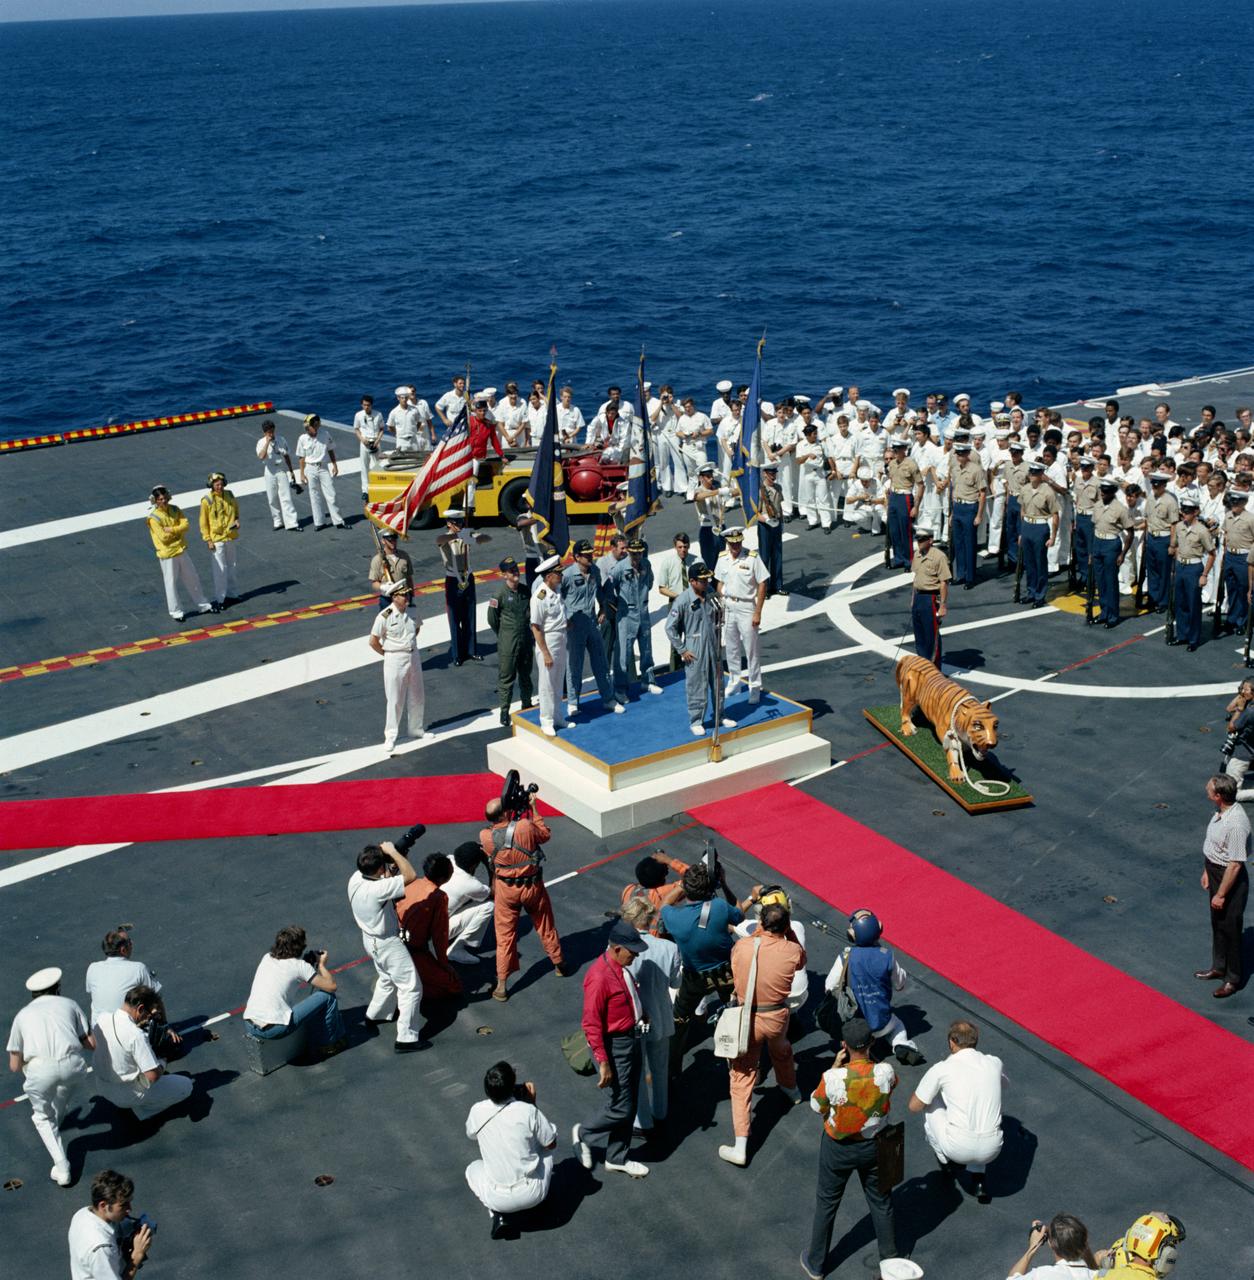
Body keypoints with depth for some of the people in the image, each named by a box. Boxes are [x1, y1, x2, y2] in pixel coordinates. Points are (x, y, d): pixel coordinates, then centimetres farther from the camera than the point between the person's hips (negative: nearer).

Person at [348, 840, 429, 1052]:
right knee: (411, 987, 5)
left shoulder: (355, 879, -13)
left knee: (387, 979, 32)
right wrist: (392, 851, -31)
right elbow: (411, 875, -38)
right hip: (387, 944, -8)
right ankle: (407, 1038, 10)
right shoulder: (378, 889, -38)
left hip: (371, 939, 8)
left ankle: (375, 1015, 51)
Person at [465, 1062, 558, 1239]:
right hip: (534, 1194, 0)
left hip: (498, 1199, 0)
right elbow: (551, 1143, 0)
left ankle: (498, 1215, 9)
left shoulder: (478, 1111, -11)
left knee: (473, 1168, 32)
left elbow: (471, 1136, 14)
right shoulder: (528, 1111, -17)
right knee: (545, 1144, 23)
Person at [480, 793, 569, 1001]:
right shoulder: (525, 826, -26)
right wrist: (533, 810, -1)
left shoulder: (485, 836, -18)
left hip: (506, 889, 0)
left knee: (505, 935, 10)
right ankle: (560, 966, 40)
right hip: (532, 886, 0)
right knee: (545, 927, 21)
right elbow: (546, 835, -5)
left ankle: (501, 985, 8)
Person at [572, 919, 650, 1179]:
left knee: (629, 1105, 17)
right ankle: (584, 1134, 26)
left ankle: (617, 1158, 32)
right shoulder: (599, 976, -27)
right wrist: (603, 1063, -23)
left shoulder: (621, 967, 1)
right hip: (614, 1046, -9)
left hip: (631, 1040, 9)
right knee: (619, 1108, 0)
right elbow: (591, 1024, -24)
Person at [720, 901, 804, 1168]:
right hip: (777, 1017, 2)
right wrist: (789, 932, 8)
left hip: (746, 1019, -2)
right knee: (781, 1051, 36)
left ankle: (740, 1147, 0)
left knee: (742, 1079, 4)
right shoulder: (792, 951, -13)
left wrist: (759, 931, 12)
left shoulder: (741, 946, -15)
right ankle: (790, 1089, 65)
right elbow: (801, 960, 12)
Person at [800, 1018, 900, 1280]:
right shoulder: (885, 1072, -26)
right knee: (881, 1201, 24)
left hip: (838, 1148, -1)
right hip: (874, 1147, 2)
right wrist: (868, 1058, -5)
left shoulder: (833, 1077, -31)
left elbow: (817, 1106, -10)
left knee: (827, 1202, 20)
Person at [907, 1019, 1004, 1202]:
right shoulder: (994, 1063, 6)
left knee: (929, 1106, 21)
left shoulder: (941, 1069, -5)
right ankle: (978, 1178, 22)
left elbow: (914, 1105, 6)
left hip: (958, 1148, -3)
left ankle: (948, 1161, 25)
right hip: (991, 1150, 3)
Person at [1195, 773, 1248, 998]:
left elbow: (1235, 864, -28)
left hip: (1231, 879, -9)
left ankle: (1233, 979, 24)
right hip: (1216, 872, 9)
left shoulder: (1236, 823, -32)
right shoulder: (1221, 811, -3)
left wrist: (1221, 894, -22)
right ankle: (1219, 967, 42)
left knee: (1230, 928, 7)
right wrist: (1207, 871, 19)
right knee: (1217, 924, 23)